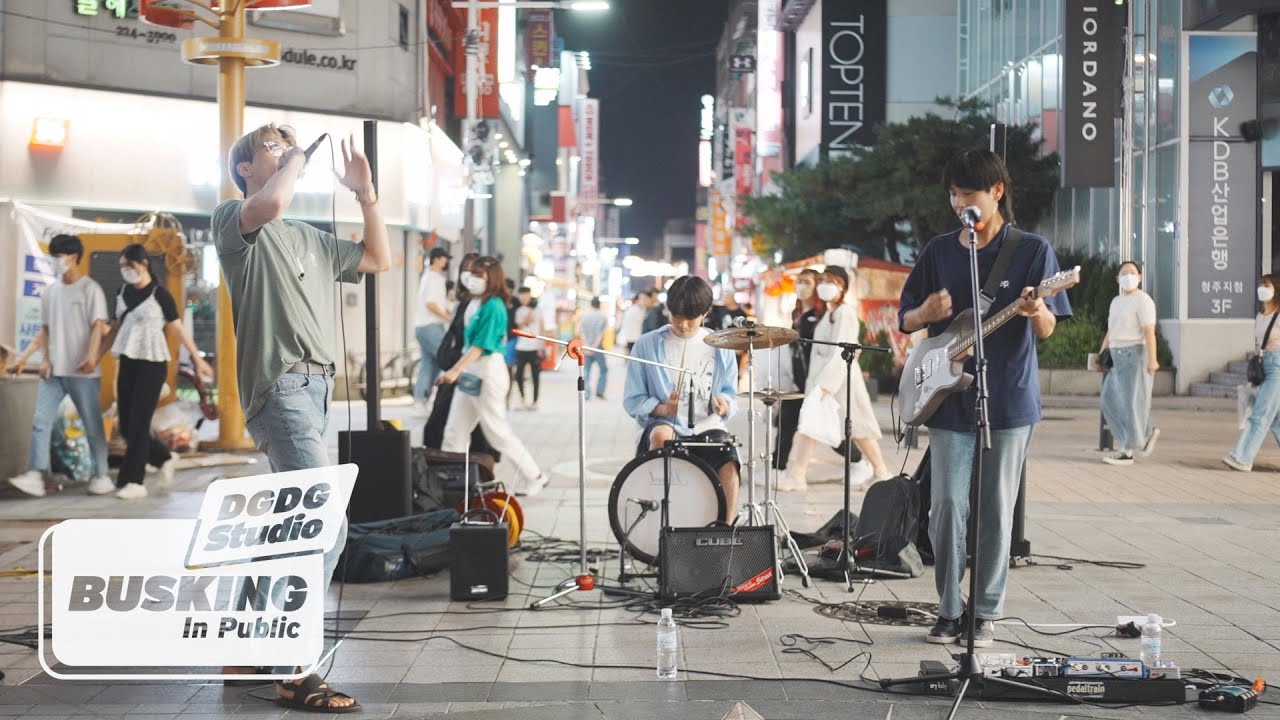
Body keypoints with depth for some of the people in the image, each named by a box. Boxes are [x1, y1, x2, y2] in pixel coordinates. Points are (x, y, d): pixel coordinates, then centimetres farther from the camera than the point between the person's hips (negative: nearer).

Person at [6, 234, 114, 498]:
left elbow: (98, 326, -12)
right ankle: (35, 476, -10)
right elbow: (46, 330, 16)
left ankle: (101, 476, 12)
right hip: (54, 371, 5)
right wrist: (45, 359, 4)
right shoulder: (50, 291, 12)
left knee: (92, 425, 3)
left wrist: (92, 357, -25)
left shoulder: (90, 289, -5)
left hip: (82, 372, -5)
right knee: (41, 422, -5)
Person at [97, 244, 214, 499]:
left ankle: (134, 482, -1)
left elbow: (178, 329, -5)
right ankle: (164, 460, 26)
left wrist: (198, 359, -4)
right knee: (126, 426, 6)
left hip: (151, 364, -6)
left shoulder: (160, 294, -9)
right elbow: (117, 327, 17)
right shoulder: (124, 291, 8)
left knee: (138, 424, -7)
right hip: (127, 363, 6)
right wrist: (97, 356, 18)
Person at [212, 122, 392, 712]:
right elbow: (270, 204, -22)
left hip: (316, 389, 9)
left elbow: (379, 260, 28)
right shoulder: (232, 219, 1)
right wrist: (296, 160, -3)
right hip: (282, 389, -9)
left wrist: (365, 192, 19)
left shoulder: (311, 239, 24)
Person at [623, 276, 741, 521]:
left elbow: (729, 395, 13)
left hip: (706, 429, 1)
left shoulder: (719, 347, 8)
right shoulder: (647, 345, 2)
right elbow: (633, 401, 3)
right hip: (662, 424, -1)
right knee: (661, 434, -38)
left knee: (728, 464, -30)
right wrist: (661, 409, -17)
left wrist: (723, 403, -11)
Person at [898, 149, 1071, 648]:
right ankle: (949, 610, 11)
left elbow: (1047, 330, -4)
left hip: (1009, 399, -2)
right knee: (948, 506, -2)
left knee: (996, 510, 3)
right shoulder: (938, 252, 7)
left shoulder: (1031, 251, -1)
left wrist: (1035, 312, -27)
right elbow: (904, 319, 13)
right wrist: (925, 315, -10)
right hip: (950, 400, 2)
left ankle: (985, 612, 13)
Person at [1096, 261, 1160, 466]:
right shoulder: (1116, 301, 18)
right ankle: (1146, 434, 16)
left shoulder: (1142, 301, -8)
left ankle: (1127, 451, 0)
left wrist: (1152, 360, -25)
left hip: (1135, 354, -9)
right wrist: (1101, 355, 20)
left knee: (1132, 402, -5)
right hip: (1118, 357, 9)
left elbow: (1149, 332, -17)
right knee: (1110, 400, 6)